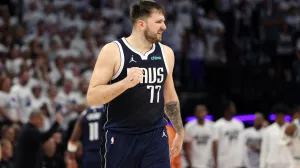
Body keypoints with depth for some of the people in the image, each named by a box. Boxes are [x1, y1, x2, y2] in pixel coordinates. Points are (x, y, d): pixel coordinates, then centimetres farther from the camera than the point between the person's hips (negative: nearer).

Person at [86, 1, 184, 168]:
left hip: (156, 136, 3)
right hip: (120, 137, -3)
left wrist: (179, 131, 25)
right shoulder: (112, 51, -9)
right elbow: (92, 97, -13)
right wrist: (125, 82, -27)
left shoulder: (166, 53, 7)